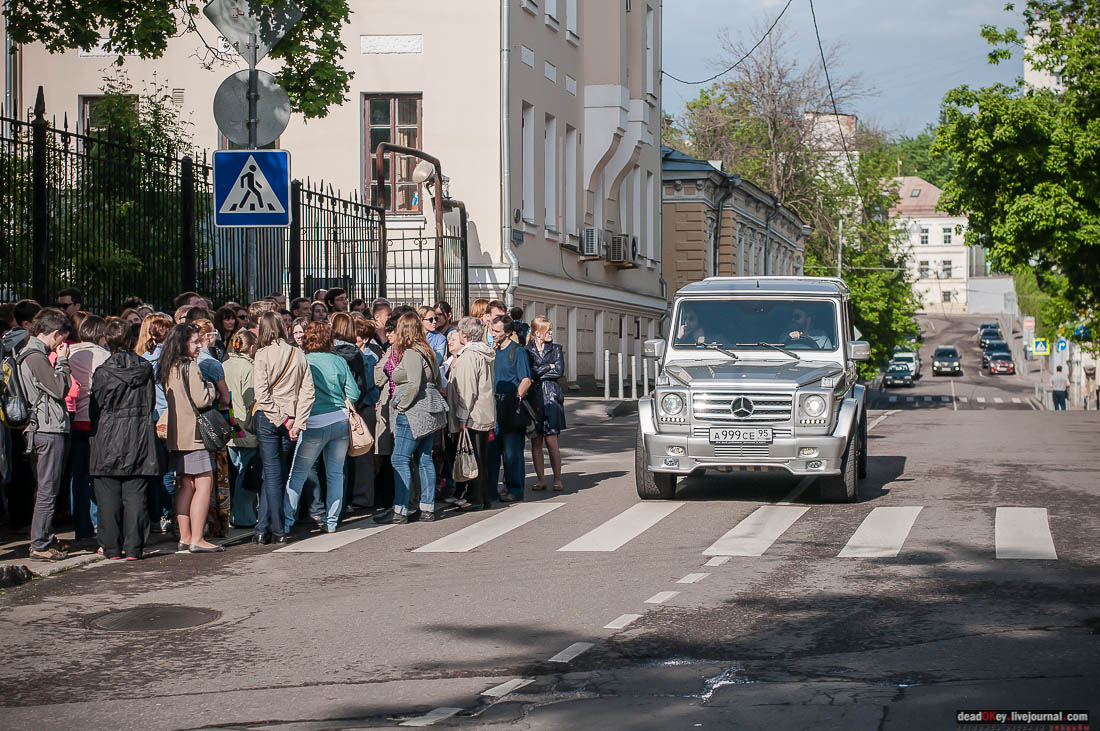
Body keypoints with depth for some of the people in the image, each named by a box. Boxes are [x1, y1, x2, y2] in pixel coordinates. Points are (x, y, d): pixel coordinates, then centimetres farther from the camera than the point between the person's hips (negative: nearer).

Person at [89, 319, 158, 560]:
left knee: (109, 496, 6)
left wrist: (95, 433, 16)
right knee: (135, 495, 4)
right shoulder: (145, 368, 0)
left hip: (109, 440, -3)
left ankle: (111, 547, 8)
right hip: (140, 440, 3)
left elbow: (96, 407, -1)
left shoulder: (103, 372, -9)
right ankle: (133, 547, 3)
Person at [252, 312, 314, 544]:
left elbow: (262, 393, -14)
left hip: (268, 419, -3)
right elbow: (308, 392, -2)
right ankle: (263, 527, 12)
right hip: (291, 421, 3)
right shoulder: (299, 355, 2)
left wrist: (281, 419, -9)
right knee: (276, 474, 11)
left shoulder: (263, 355, -7)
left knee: (272, 474, 1)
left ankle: (277, 530, 1)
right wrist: (297, 423, -3)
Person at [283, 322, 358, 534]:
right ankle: (332, 522, 13)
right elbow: (354, 393, 5)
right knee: (335, 473, 11)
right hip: (341, 421, 3)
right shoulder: (339, 361, 6)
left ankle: (286, 523, 0)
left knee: (297, 475, 4)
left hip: (315, 423, -3)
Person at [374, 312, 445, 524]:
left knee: (400, 459, -7)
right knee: (424, 459, 10)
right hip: (429, 413, 10)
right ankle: (428, 509, 10)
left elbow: (414, 384, -23)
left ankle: (400, 511, -8)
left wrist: (401, 405, -14)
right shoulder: (427, 352, 15)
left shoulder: (410, 354, -13)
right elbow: (438, 382, 20)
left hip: (414, 413, -10)